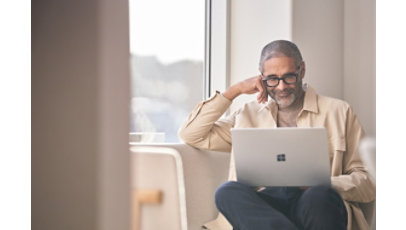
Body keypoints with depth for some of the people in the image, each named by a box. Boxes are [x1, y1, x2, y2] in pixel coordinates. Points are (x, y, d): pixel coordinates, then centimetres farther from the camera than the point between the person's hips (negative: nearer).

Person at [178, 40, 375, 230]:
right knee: (228, 192, -34)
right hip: (263, 204, 2)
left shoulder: (338, 111, 19)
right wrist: (234, 90, 14)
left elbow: (367, 183, 12)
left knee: (321, 196, -39)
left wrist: (320, 185, -10)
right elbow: (190, 135, 17)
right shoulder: (248, 114, 27)